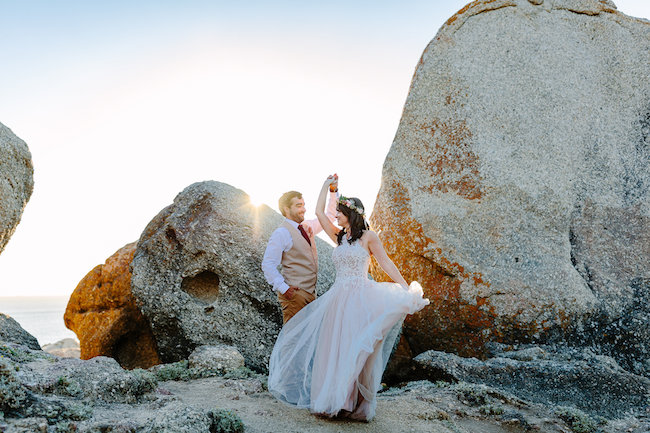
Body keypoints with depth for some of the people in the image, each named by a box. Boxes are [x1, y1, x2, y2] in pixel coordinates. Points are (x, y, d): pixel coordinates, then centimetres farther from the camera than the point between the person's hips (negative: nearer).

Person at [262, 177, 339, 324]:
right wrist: (283, 288, -20)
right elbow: (268, 265, -15)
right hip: (294, 294, -8)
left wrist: (333, 191, 11)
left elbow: (328, 218, 22)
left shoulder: (307, 227, 12)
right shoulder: (281, 233, -12)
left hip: (311, 293, 8)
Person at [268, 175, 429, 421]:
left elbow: (386, 264, -2)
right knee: (334, 349, 3)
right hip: (338, 297, 6)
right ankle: (333, 401, 11)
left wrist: (408, 291, -8)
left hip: (360, 297, -5)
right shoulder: (338, 237, 15)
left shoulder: (368, 237, 0)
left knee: (357, 350, -7)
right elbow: (319, 212, 19)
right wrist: (327, 185, 24)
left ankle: (356, 403, 0)